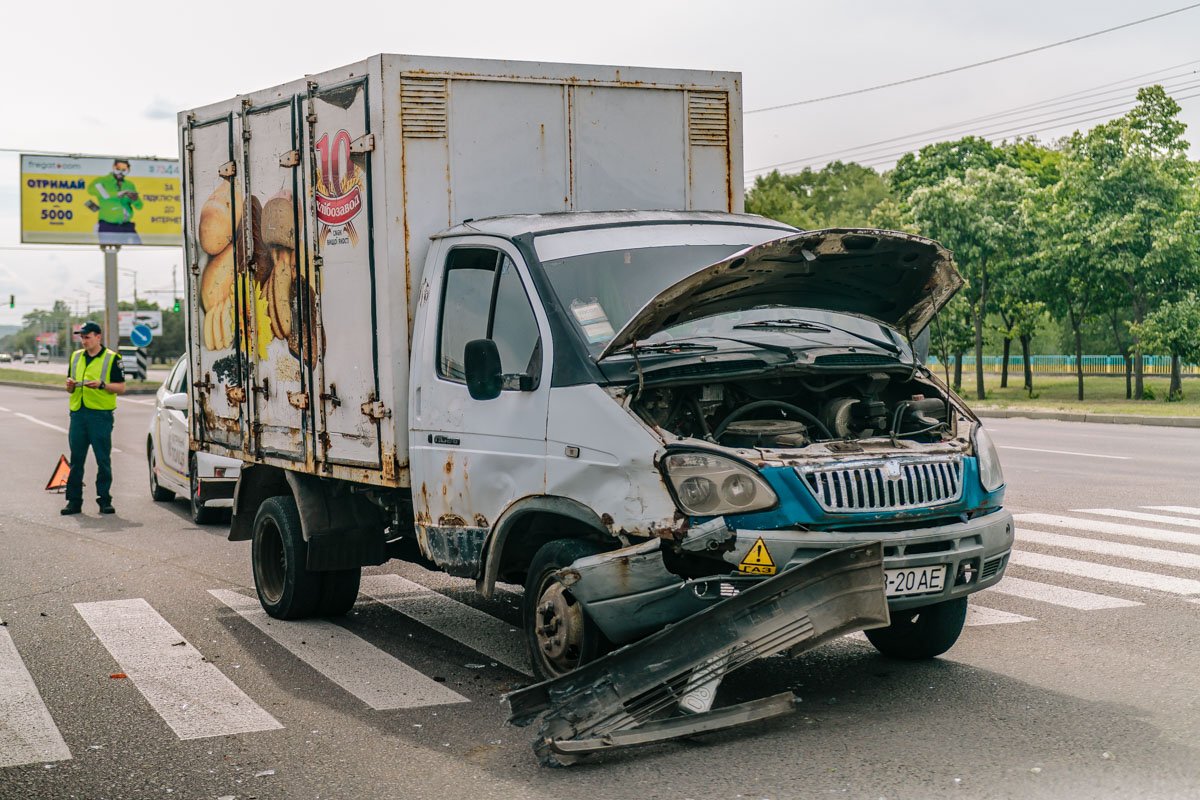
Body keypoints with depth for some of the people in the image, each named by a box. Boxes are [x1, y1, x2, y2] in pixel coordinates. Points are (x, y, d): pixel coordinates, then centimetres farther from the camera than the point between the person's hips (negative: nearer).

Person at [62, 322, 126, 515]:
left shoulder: (111, 358, 0)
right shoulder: (76, 357, 16)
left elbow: (121, 388, -2)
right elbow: (70, 386, 22)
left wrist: (102, 385, -17)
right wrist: (70, 386, -1)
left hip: (101, 414, -5)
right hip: (78, 413, 5)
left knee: (103, 460, -2)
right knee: (76, 460, 5)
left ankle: (104, 500, 3)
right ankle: (74, 501, 10)